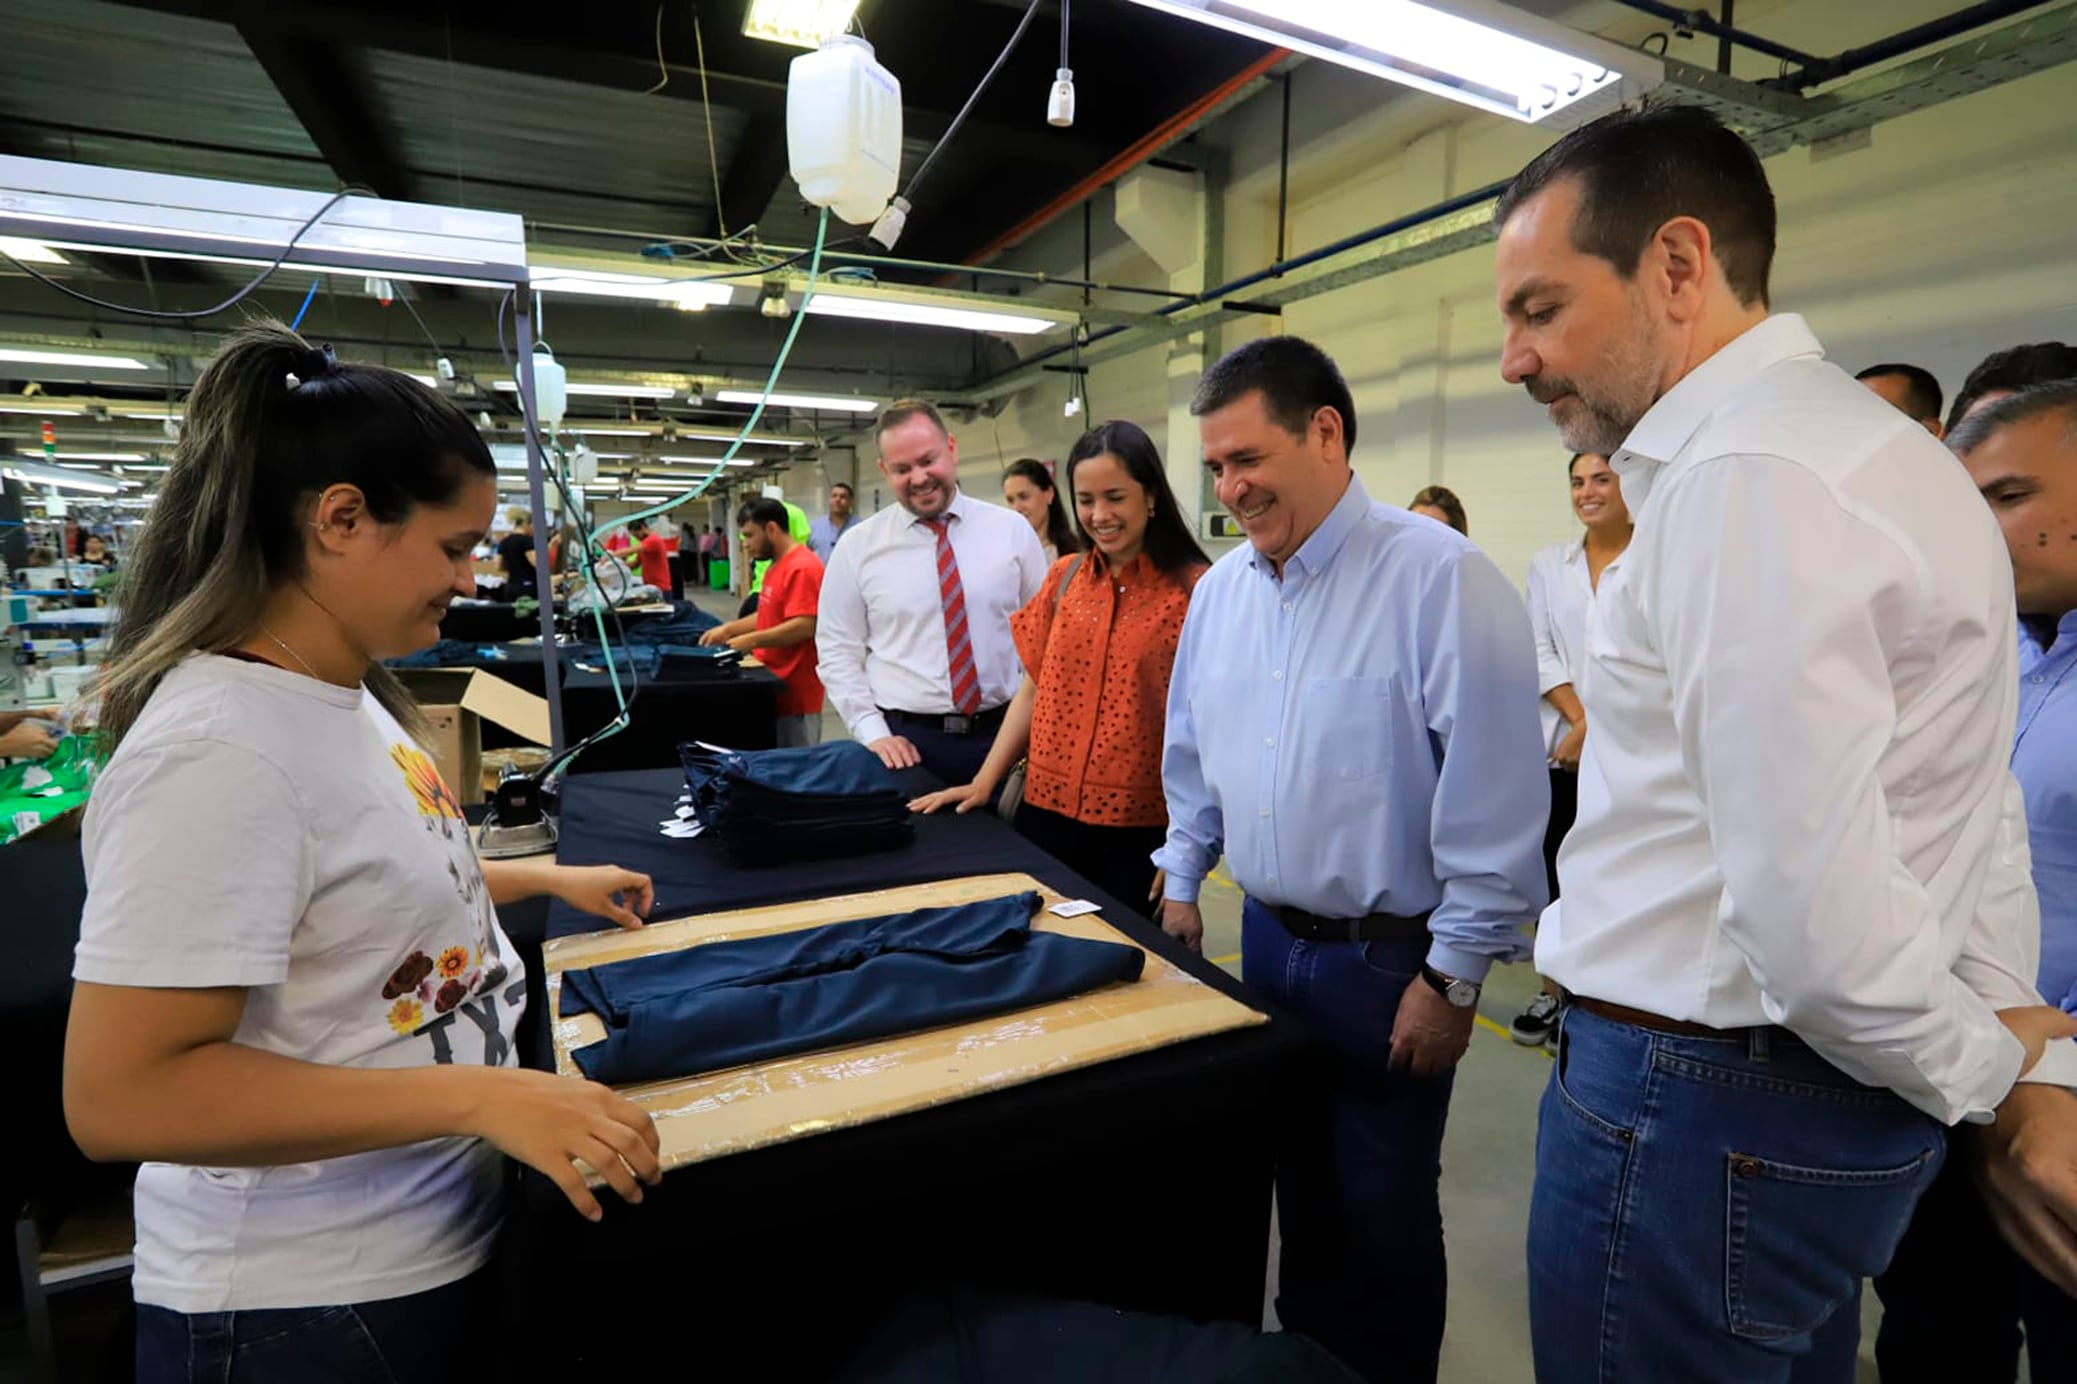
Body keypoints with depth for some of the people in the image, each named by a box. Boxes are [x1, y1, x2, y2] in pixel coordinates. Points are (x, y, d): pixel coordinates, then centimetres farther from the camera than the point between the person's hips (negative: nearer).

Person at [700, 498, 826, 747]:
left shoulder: (802, 567, -17)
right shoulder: (777, 565, 15)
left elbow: (804, 626, -24)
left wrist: (752, 641, -20)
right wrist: (729, 628, 11)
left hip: (794, 693, -10)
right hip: (775, 687, 10)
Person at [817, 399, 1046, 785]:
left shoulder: (1012, 530, 1)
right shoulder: (858, 547, -1)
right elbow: (838, 651, 2)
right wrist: (872, 733, -8)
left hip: (1001, 735, 1)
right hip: (904, 742, -1)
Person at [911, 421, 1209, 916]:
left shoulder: (1193, 588, -9)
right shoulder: (1065, 577, 6)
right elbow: (1034, 689, 10)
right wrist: (983, 783, 4)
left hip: (1140, 826, -4)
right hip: (1047, 810, 4)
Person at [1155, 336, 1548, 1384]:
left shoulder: (1442, 579, -18)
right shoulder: (1220, 589, 3)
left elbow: (1494, 799, -18)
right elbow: (1191, 755, 15)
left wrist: (1453, 979, -14)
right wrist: (1181, 881, 16)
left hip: (1390, 961, -6)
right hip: (1268, 934, 6)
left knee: (1383, 1214, 11)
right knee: (1300, 1181, 23)